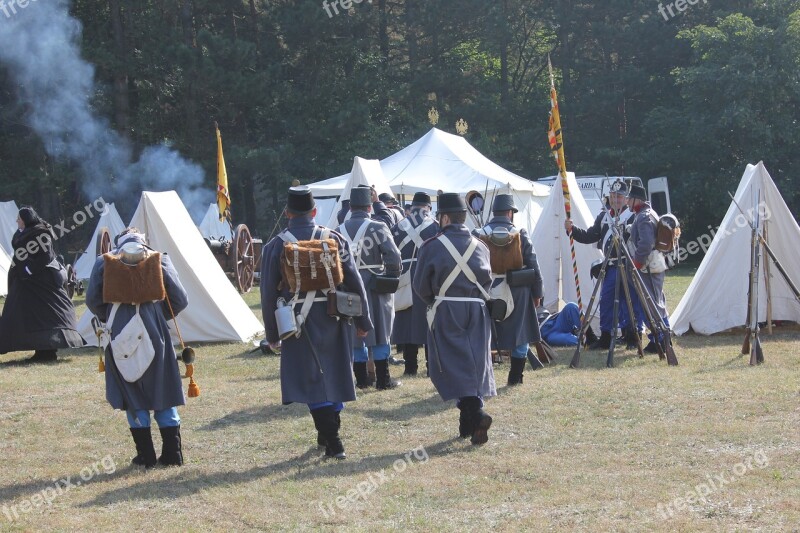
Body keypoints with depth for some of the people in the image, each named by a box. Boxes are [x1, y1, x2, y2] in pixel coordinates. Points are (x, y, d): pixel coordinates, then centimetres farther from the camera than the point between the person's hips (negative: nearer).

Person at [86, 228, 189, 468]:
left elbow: (92, 299, 1)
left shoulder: (104, 262, 6)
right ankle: (172, 454, 9)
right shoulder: (160, 260, 6)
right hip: (154, 332, 0)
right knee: (163, 394, 10)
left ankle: (146, 455, 9)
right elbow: (180, 300, 2)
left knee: (132, 395, 9)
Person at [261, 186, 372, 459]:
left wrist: (272, 334, 6)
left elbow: (269, 293, -2)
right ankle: (329, 434, 27)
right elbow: (354, 281, 2)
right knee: (334, 373, 15)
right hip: (333, 317, 2)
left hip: (299, 320, -2)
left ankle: (332, 441, -7)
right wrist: (363, 320, 11)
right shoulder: (334, 239, 0)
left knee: (313, 379, 1)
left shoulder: (276, 246, -4)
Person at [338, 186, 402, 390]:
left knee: (355, 335, 11)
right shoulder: (377, 228, -10)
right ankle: (383, 379, 6)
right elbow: (393, 257, -15)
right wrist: (392, 278, 0)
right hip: (375, 287, -3)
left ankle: (360, 379, 14)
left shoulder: (339, 231, 2)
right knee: (380, 334, 5)